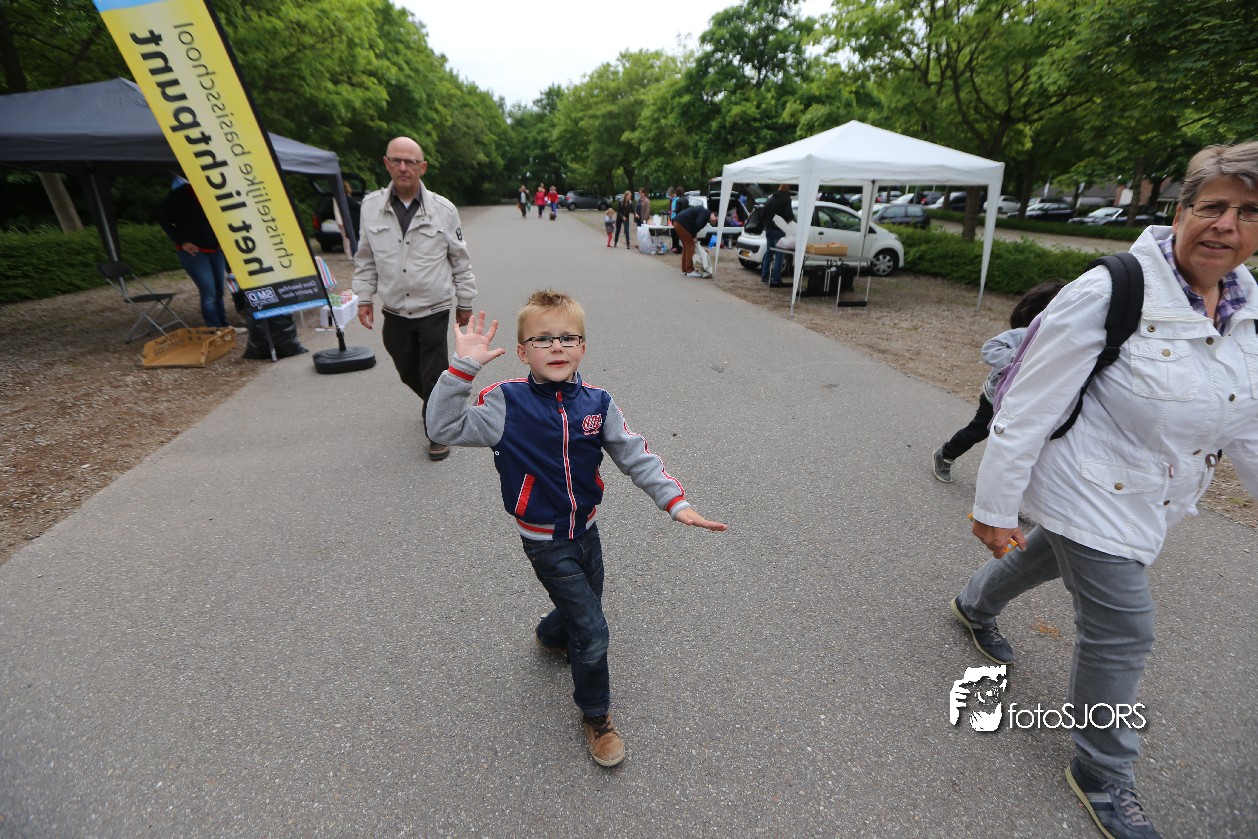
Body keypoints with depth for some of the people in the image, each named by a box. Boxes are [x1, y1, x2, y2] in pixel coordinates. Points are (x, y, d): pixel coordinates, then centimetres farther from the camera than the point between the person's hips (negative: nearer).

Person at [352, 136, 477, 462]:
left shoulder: (443, 209, -6)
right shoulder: (371, 206, 0)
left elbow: (460, 260, 1)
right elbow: (365, 258, 8)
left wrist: (465, 302, 3)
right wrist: (364, 298, 5)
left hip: (434, 310, -3)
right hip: (394, 311, 3)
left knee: (433, 377, 0)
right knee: (408, 373, 16)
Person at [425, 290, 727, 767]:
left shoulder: (597, 404, -9)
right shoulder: (507, 404, -17)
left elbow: (637, 457, -7)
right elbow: (445, 427, -23)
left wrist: (675, 501, -17)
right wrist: (463, 367, -34)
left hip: (586, 529, 5)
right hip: (545, 542, -4)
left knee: (583, 605, 26)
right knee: (592, 631, -1)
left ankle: (551, 636, 62)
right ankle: (595, 715, 28)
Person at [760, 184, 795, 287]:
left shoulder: (771, 198, 13)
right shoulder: (786, 199, -9)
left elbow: (762, 213, 15)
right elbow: (789, 214, -18)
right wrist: (792, 219, 0)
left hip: (768, 228, 7)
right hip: (779, 230, -7)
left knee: (768, 252, 18)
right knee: (779, 255, -6)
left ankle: (764, 276, 22)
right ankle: (775, 280, -11)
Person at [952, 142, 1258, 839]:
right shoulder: (1113, 293, -23)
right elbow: (1029, 404, -23)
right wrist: (994, 506, -21)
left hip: (1151, 500, 7)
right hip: (1090, 492, -7)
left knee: (1053, 556, 28)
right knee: (1120, 632, 1)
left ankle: (975, 606, 59)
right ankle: (1102, 773, 27)